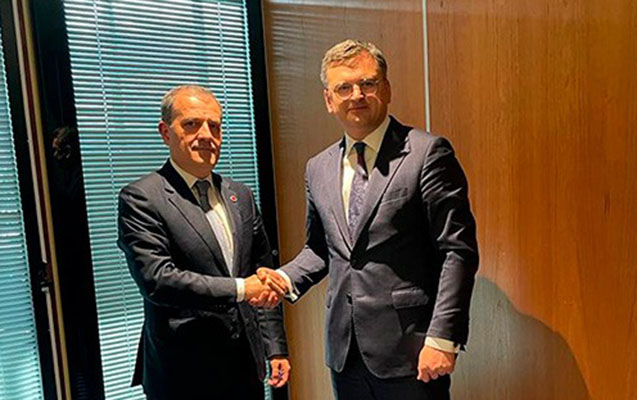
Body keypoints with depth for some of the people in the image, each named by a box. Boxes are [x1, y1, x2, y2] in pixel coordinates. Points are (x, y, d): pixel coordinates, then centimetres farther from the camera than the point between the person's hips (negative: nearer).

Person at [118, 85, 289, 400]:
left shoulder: (241, 196, 7)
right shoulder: (141, 198, -11)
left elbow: (262, 277, 9)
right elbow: (156, 279, -21)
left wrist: (275, 348, 8)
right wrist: (239, 289, -21)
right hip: (184, 374, -5)